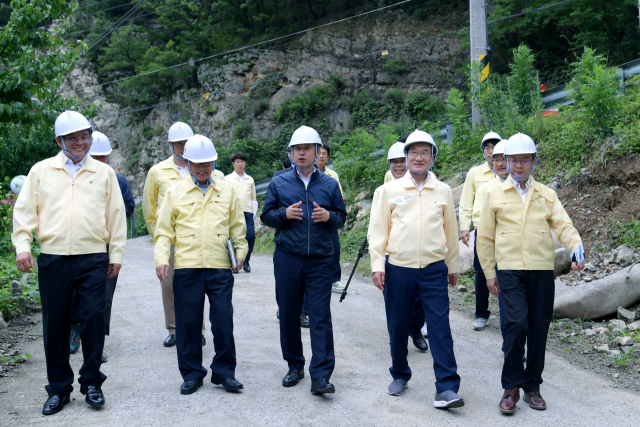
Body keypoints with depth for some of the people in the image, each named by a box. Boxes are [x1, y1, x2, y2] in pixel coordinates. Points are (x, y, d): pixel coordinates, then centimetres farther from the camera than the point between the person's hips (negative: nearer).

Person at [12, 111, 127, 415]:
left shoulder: (104, 173, 10)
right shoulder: (41, 171, 9)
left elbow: (116, 215, 10)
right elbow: (25, 211, 8)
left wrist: (116, 253, 6)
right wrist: (22, 246, -4)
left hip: (93, 258, 0)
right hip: (53, 258, 0)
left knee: (93, 319, -2)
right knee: (55, 324, 5)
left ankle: (91, 382, 15)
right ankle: (59, 388, 18)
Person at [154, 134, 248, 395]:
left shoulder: (227, 191, 13)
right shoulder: (175, 192, 10)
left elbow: (237, 227, 16)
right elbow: (164, 231, 9)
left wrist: (240, 250, 1)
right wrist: (161, 258, -4)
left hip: (220, 267, 0)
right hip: (187, 267, 0)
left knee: (223, 320, -2)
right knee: (188, 322, 3)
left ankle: (224, 372, 12)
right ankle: (192, 373, 16)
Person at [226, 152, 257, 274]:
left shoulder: (250, 180, 16)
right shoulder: (228, 179, 8)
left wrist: (253, 214, 10)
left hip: (248, 213, 2)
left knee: (251, 235, -9)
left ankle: (246, 262, 7)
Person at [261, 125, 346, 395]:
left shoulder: (330, 185, 8)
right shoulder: (279, 183, 8)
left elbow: (341, 218, 12)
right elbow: (266, 216, 9)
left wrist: (328, 216, -11)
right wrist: (284, 214, -11)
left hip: (320, 260, -1)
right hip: (287, 259, 1)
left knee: (320, 316, -6)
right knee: (288, 315, 8)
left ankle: (320, 375, -5)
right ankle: (295, 366, 25)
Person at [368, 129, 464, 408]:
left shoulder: (443, 191, 9)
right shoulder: (389, 190, 5)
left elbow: (450, 230, 16)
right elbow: (378, 230, 4)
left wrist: (453, 265, 19)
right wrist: (377, 265, -4)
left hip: (434, 269, 0)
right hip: (398, 269, 0)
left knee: (440, 328, -6)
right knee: (397, 327, 8)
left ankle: (446, 388, -5)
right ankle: (400, 376, 28)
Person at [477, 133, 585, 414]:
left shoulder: (546, 195, 12)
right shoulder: (495, 195, 7)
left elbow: (563, 224, 1)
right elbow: (485, 237, 9)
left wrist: (576, 247, -19)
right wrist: (489, 272, 5)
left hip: (542, 270, 3)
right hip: (511, 269, -2)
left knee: (539, 330, 5)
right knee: (517, 324, -15)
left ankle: (532, 386, 20)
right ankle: (511, 387, -1)